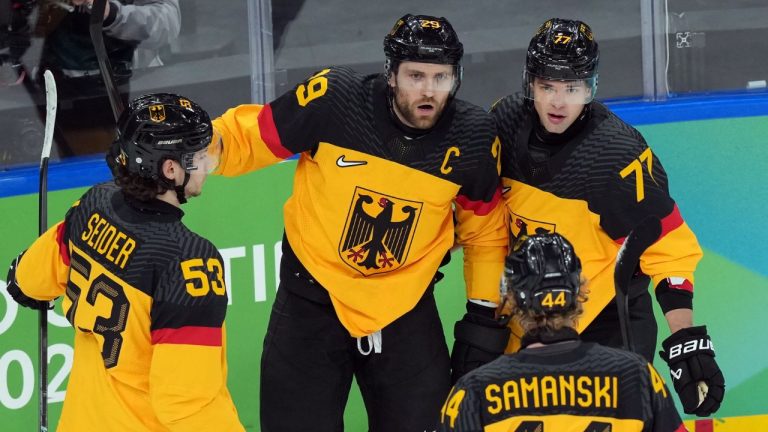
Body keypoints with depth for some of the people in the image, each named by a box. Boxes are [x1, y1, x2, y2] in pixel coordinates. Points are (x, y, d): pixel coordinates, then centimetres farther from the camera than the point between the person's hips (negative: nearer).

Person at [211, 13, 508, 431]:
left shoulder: (473, 138, -10)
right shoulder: (333, 98, -18)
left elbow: (484, 231, 5)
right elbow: (247, 137, -7)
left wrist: (486, 316, 6)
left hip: (405, 306, 2)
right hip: (311, 297, -1)